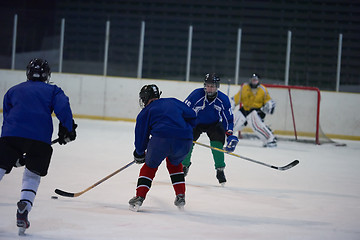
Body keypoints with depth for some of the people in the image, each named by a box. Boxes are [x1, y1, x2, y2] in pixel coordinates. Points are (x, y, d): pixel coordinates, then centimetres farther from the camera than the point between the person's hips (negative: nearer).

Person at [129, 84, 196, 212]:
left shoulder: (145, 112, 16)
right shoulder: (173, 102, 26)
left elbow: (141, 137, 17)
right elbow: (191, 115, 21)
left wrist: (139, 154, 33)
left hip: (162, 140, -3)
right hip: (185, 142, 3)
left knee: (150, 166, 21)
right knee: (174, 163, 32)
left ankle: (139, 197, 8)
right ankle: (181, 196, 25)